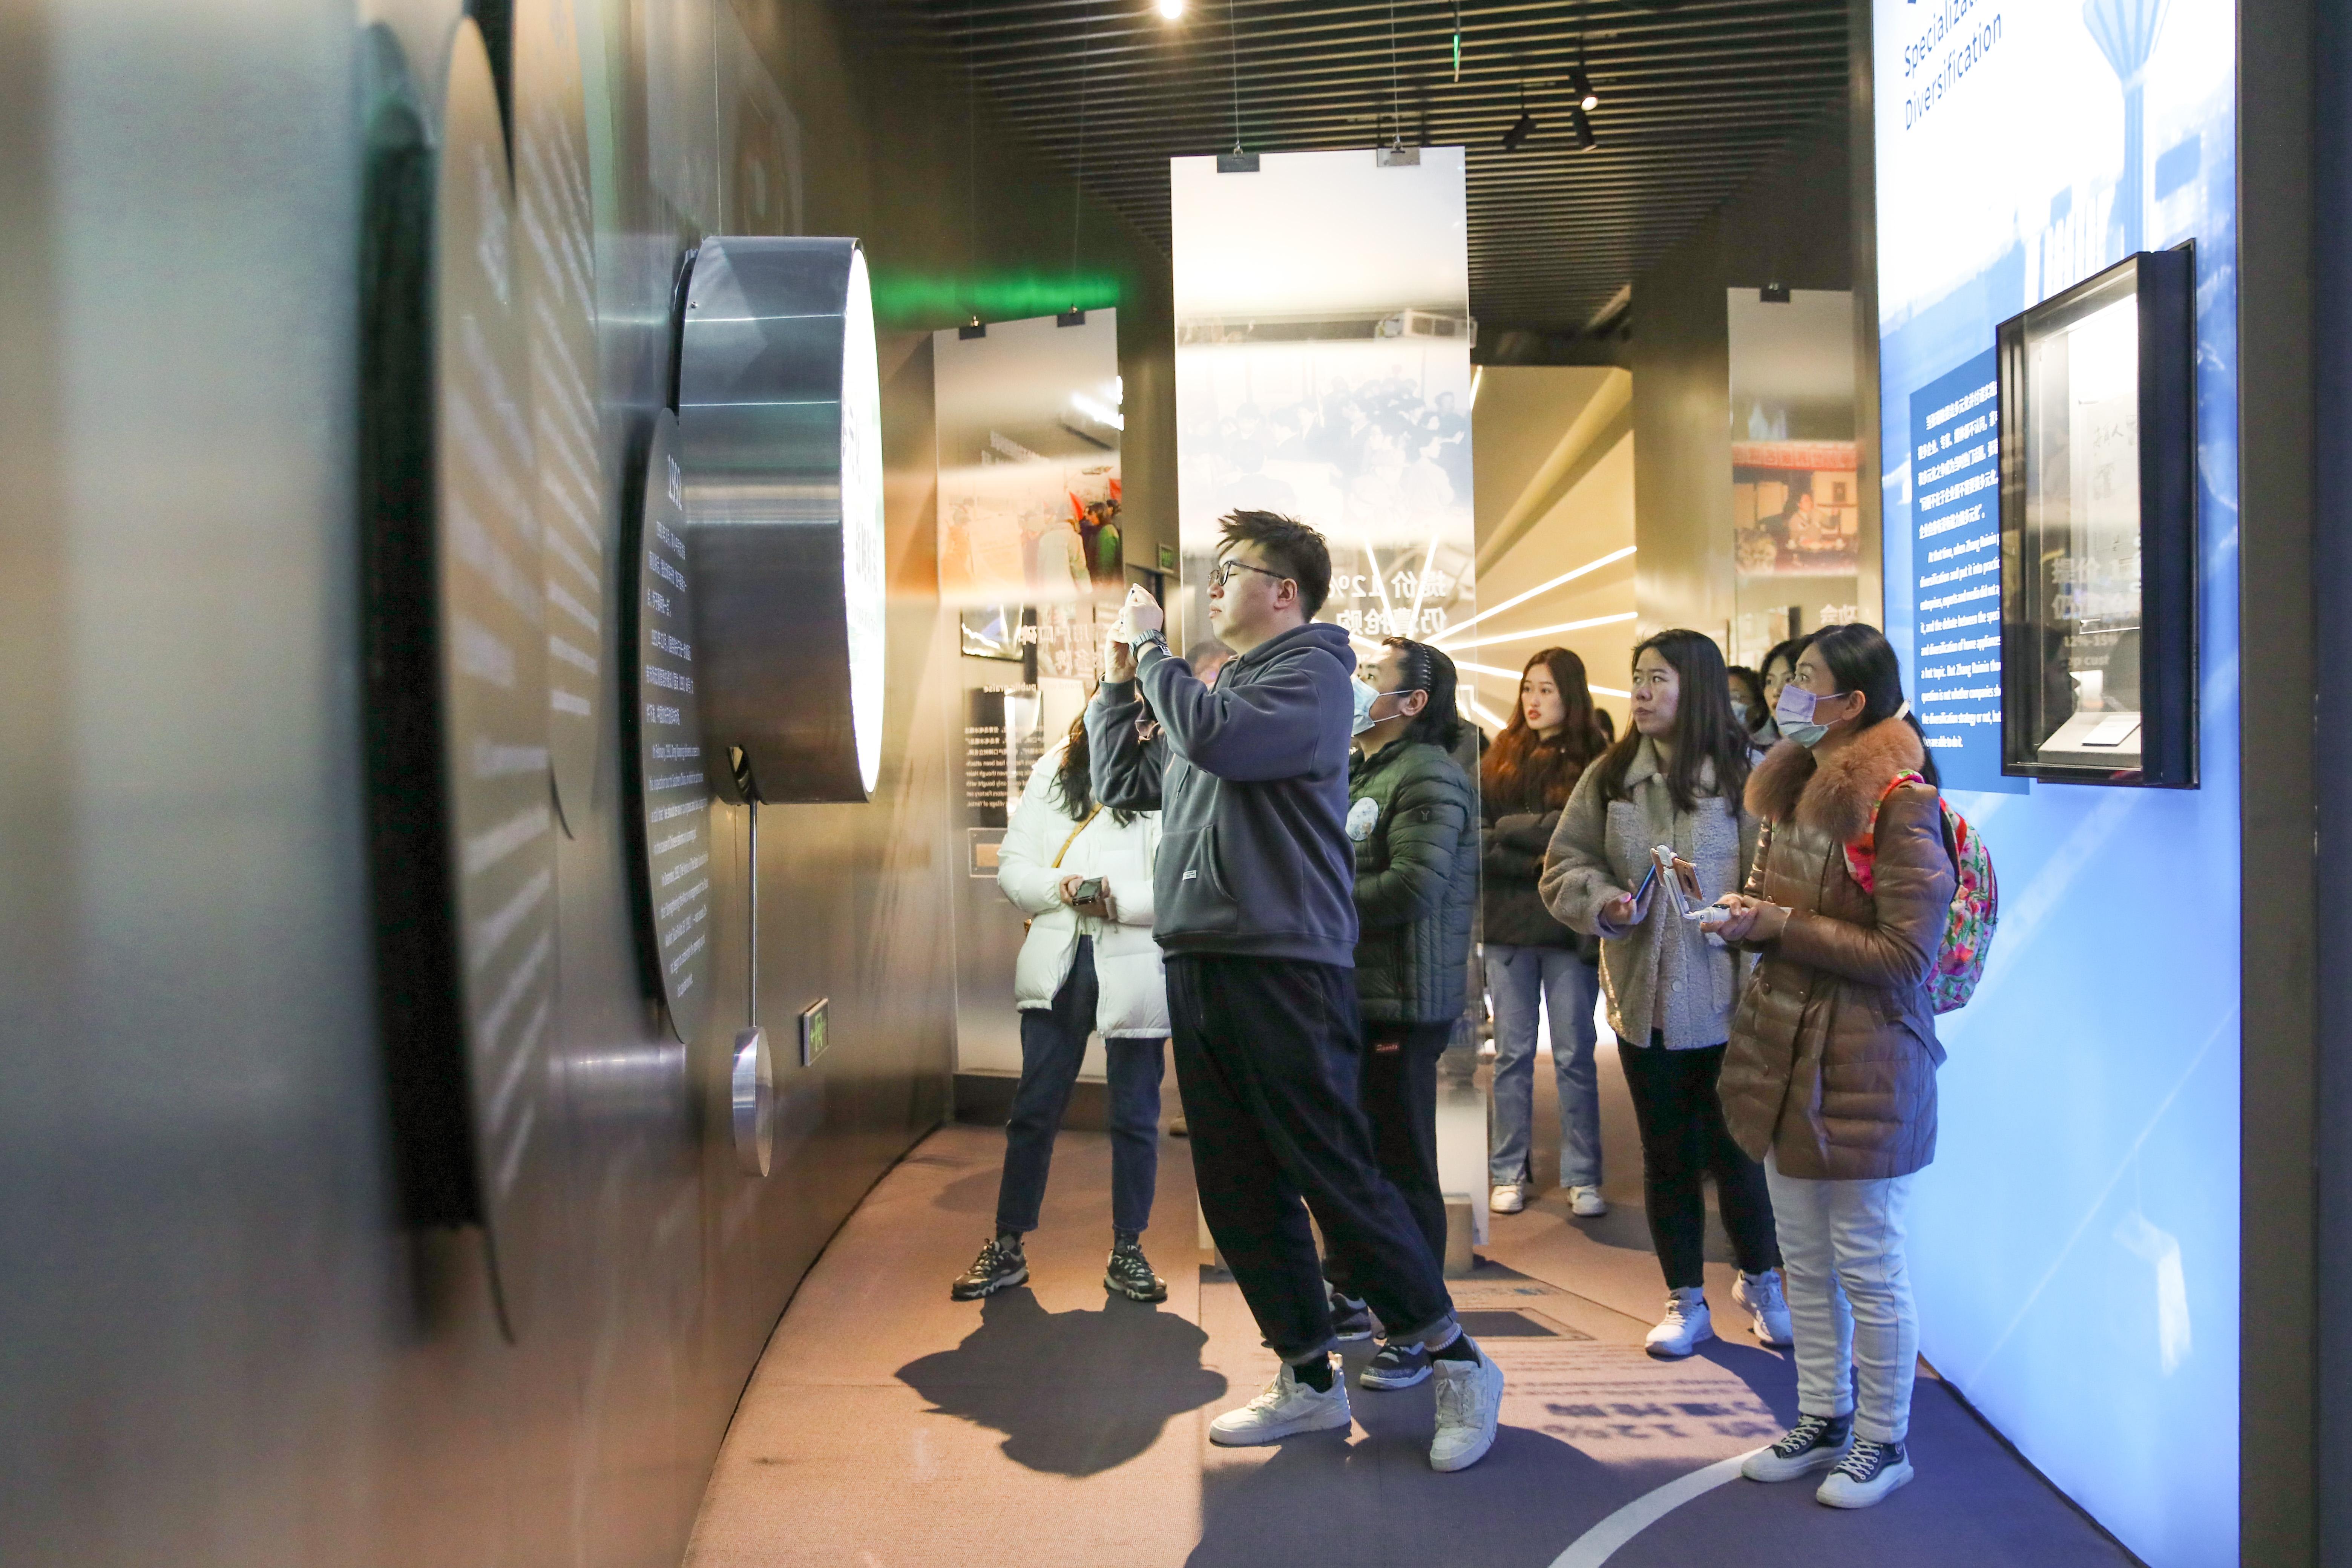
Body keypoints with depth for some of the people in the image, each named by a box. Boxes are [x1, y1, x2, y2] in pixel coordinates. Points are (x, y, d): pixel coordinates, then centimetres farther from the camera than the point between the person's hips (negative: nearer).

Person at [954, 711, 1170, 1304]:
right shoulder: (1053, 771, 8)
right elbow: (1012, 865, 7)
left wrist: (1120, 900, -21)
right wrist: (1060, 889, -12)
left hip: (1133, 971, -2)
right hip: (1058, 966, 3)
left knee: (1134, 1117, 10)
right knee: (1034, 1111, 10)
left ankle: (1127, 1252, 25)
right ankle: (1007, 1246, 22)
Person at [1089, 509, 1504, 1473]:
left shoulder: (1311, 672, -4)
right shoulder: (1215, 686, 20)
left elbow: (1219, 740, -22)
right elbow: (1122, 782, 25)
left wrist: (1152, 650, -9)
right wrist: (1119, 679, 18)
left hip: (1283, 969, -8)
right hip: (1197, 966, 8)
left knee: (1337, 1178, -5)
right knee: (1238, 1195, 10)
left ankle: (1460, 1366, 11)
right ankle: (1309, 1383, 23)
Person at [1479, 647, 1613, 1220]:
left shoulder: (1596, 761, -1)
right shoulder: (1501, 758, 8)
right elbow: (1475, 835, -1)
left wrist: (1511, 828, -7)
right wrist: (1535, 864, -13)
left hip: (1570, 928, -2)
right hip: (1507, 924, 3)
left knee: (1574, 1056, 4)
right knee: (1512, 1053, 9)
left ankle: (1582, 1178, 13)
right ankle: (1508, 1173, 16)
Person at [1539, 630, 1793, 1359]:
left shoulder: (1742, 775, -8)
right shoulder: (1610, 776, 4)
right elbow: (1564, 865, 8)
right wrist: (1602, 901, -9)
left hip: (1724, 995, -4)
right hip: (1642, 994, 4)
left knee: (1733, 1148, 5)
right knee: (1666, 1154, 13)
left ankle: (1761, 1281, 32)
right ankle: (1687, 1304, 29)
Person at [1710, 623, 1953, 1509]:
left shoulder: (1900, 804, -16)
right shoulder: (1795, 784, 11)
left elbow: (1906, 956, -19)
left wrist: (1783, 926, -19)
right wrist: (1747, 911, 5)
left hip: (1862, 1065, -8)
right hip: (1782, 1048, 8)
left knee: (1868, 1264, 4)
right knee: (1804, 1259, 17)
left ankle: (1884, 1442, 21)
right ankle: (1824, 1419, 32)